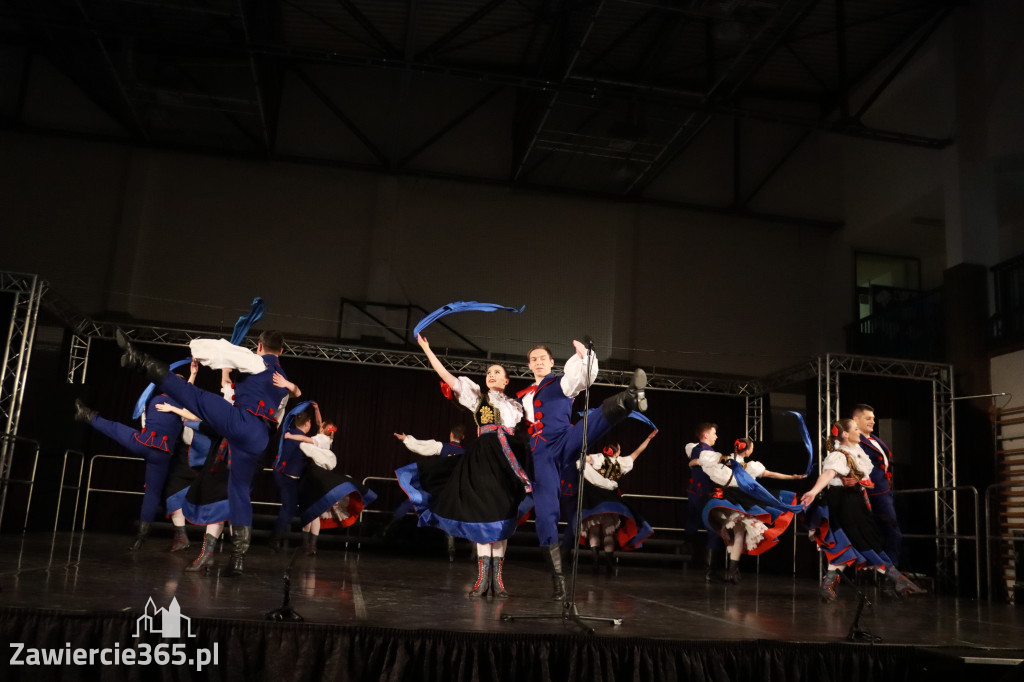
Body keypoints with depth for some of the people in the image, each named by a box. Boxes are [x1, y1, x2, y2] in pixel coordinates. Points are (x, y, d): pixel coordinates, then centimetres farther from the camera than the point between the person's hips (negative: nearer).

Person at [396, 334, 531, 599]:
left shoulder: (515, 405, 23)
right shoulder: (477, 396, 16)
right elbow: (447, 376, 8)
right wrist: (427, 349, 3)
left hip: (508, 458, 2)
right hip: (482, 457, -2)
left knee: (502, 517, -1)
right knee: (482, 514, -7)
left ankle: (497, 577, 0)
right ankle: (482, 576, -5)